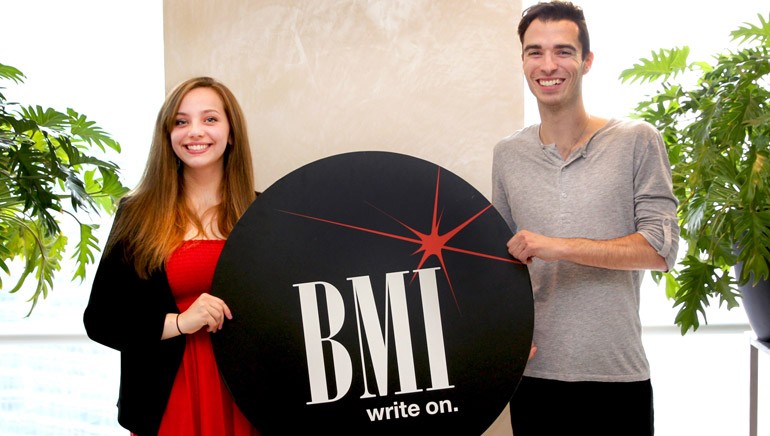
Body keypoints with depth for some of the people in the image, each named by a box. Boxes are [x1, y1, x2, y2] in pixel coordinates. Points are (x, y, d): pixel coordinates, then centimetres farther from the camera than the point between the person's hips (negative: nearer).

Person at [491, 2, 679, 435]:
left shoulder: (637, 142, -2)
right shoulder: (507, 154, 8)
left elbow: (662, 248, -9)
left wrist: (559, 247, -18)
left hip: (618, 378, -3)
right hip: (533, 376, 3)